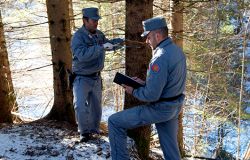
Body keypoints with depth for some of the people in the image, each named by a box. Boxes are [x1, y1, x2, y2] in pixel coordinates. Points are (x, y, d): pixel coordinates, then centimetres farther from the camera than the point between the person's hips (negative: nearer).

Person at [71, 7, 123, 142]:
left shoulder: (99, 34, 1)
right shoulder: (78, 37, -20)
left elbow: (108, 44, 22)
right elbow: (82, 55, -36)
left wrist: (120, 41, 4)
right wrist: (101, 47, -39)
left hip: (96, 78, 6)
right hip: (81, 78, -6)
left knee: (96, 106, 14)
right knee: (80, 106, -19)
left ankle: (93, 131, 31)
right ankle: (84, 132, 1)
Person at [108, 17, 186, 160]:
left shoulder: (160, 58, -25)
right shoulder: (177, 50, 5)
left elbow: (151, 95, -27)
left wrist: (134, 91, -8)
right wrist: (144, 82, 8)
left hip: (160, 109, -9)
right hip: (174, 108, 9)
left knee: (115, 122, 0)